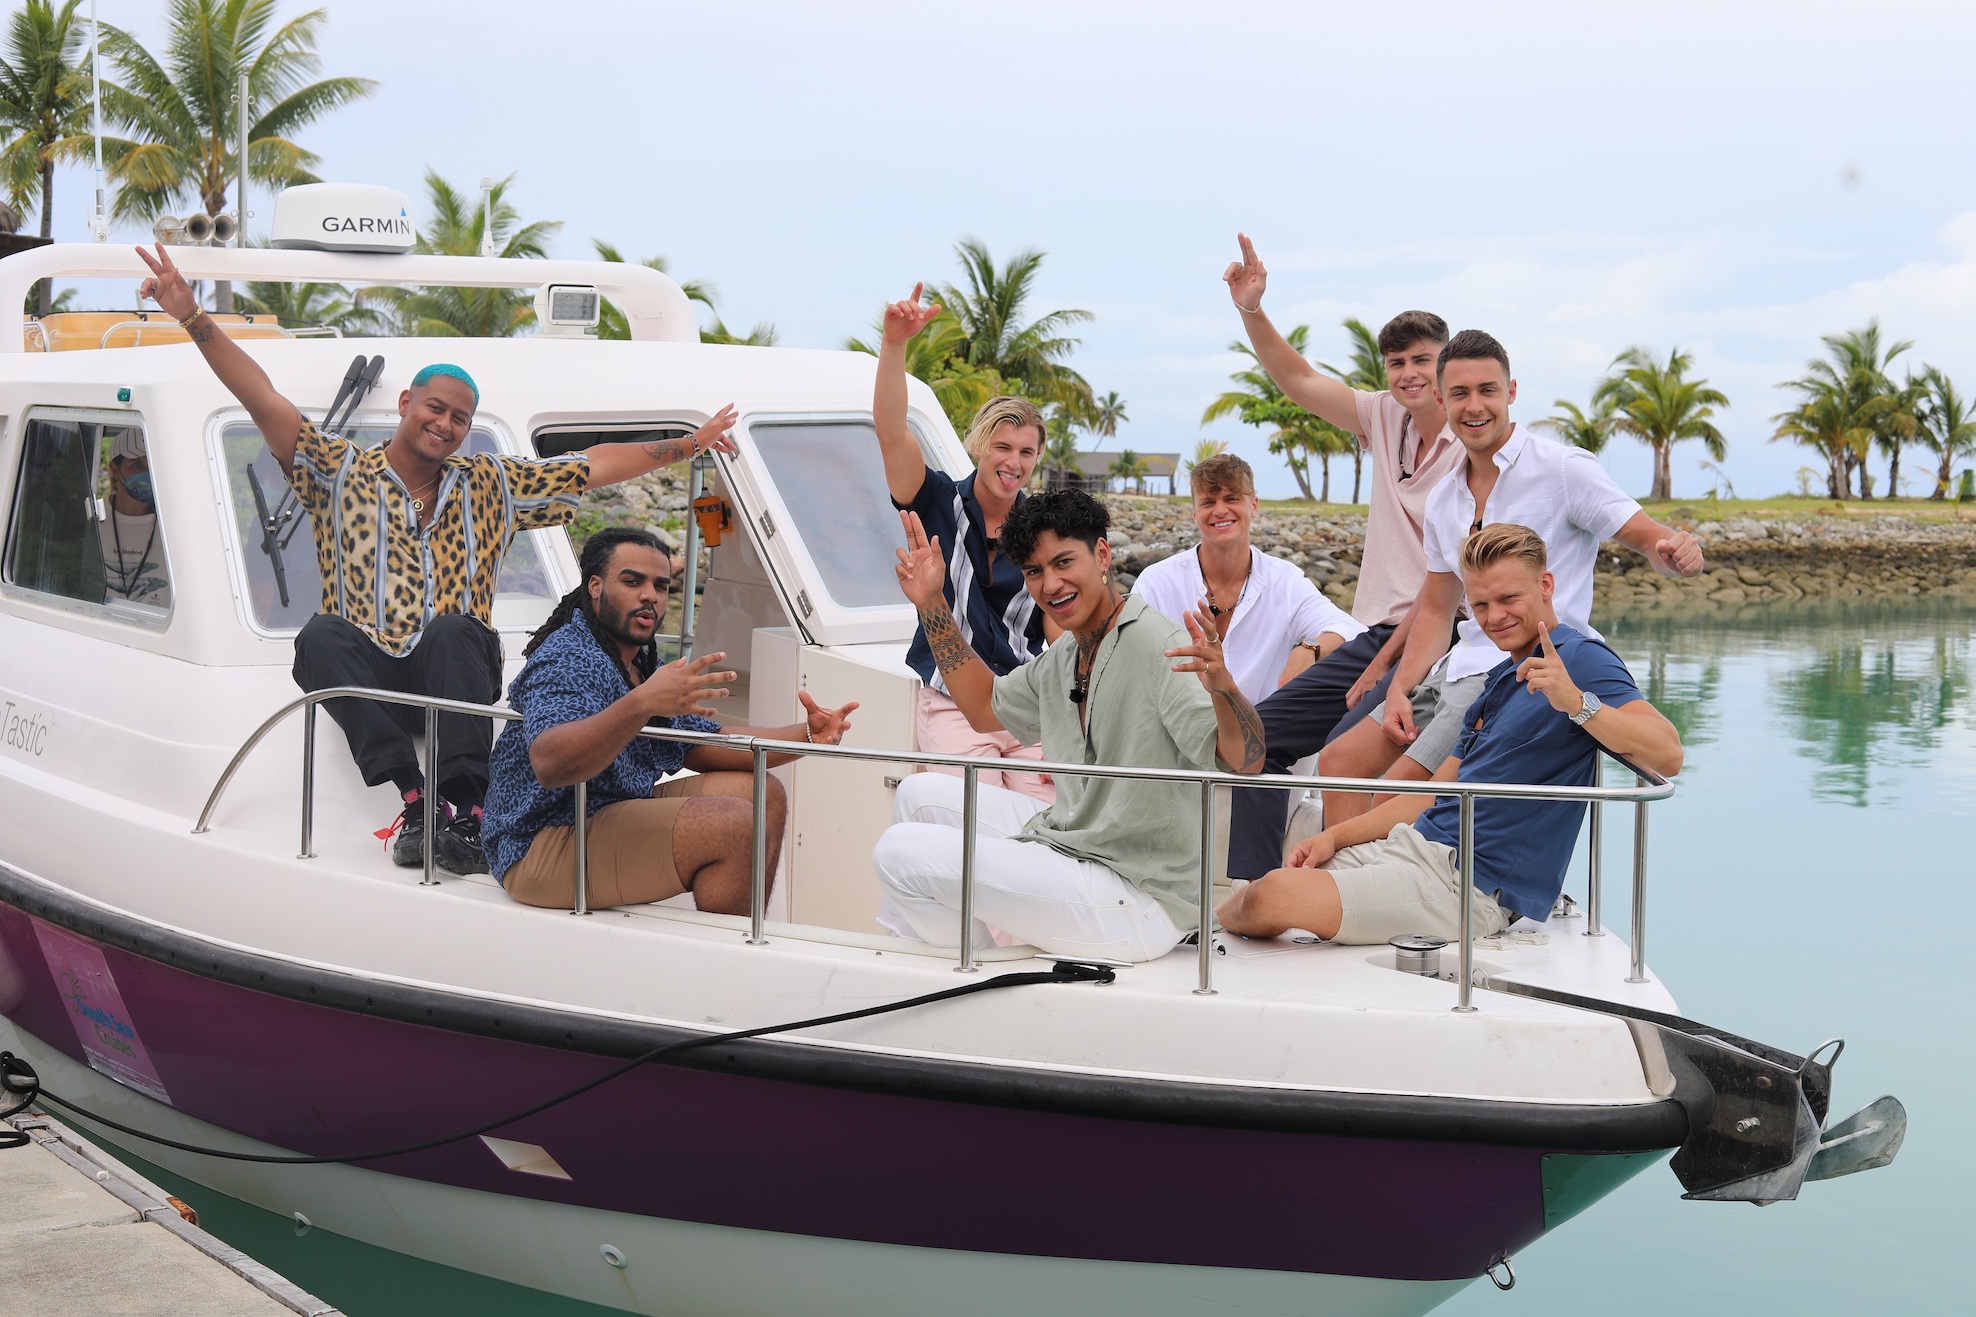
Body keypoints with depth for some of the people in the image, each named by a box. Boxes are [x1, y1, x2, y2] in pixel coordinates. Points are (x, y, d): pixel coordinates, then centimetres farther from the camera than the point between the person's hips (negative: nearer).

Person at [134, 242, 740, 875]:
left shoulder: (490, 484, 21)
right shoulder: (341, 471, 13)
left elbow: (593, 465, 21)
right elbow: (263, 399, 4)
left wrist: (686, 446, 16)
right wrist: (192, 316, -6)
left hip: (456, 676, 1)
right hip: (364, 676, 0)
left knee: (455, 629, -34)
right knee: (321, 634, -33)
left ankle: (463, 810, -43)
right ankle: (413, 794, -42)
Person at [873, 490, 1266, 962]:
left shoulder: (1159, 647, -19)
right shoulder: (1063, 657, 9)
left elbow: (1246, 761, -29)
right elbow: (987, 707, 28)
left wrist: (1222, 688, -51)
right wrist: (932, 604, 22)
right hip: (1069, 846, 9)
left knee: (900, 853, -11)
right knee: (922, 795, 19)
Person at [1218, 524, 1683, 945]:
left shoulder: (1580, 659, -8)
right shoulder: (1502, 676, 23)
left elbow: (1667, 754, -23)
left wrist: (1578, 703, -36)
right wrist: (1334, 837, 11)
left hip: (1476, 885, -9)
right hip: (1415, 844, 9)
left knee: (1275, 898, -19)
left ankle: (1224, 919, 11)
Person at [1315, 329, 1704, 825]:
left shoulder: (1563, 468, -7)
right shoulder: (1444, 499, 14)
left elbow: (1649, 540, -10)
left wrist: (1678, 551, -35)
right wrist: (1399, 692, 4)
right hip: (1461, 666, 8)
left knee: (1397, 791, -19)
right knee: (1339, 761, 2)